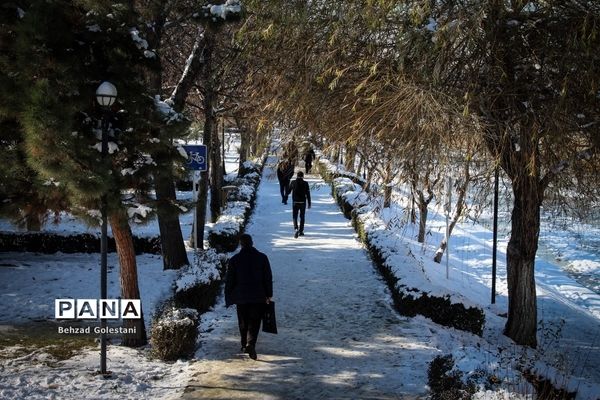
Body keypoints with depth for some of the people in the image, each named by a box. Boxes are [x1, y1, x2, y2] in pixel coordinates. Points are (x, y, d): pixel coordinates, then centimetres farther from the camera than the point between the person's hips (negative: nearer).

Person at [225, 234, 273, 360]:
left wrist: (228, 298, 9)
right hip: (259, 297, -1)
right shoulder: (262, 258, -1)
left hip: (241, 297, 1)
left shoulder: (234, 260, -3)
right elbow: (268, 278, 2)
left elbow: (229, 280, 1)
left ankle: (244, 345, 24)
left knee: (243, 323, 15)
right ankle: (250, 344, -18)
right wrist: (268, 295, 10)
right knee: (254, 322, 0)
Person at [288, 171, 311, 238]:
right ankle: (301, 231, 19)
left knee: (295, 216, 4)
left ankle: (296, 229, -20)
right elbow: (308, 194, -6)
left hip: (295, 202, -1)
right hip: (303, 202, 1)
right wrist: (309, 203, 1)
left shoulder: (293, 182, -5)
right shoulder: (305, 183, -6)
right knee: (302, 217, 15)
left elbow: (288, 191, 7)